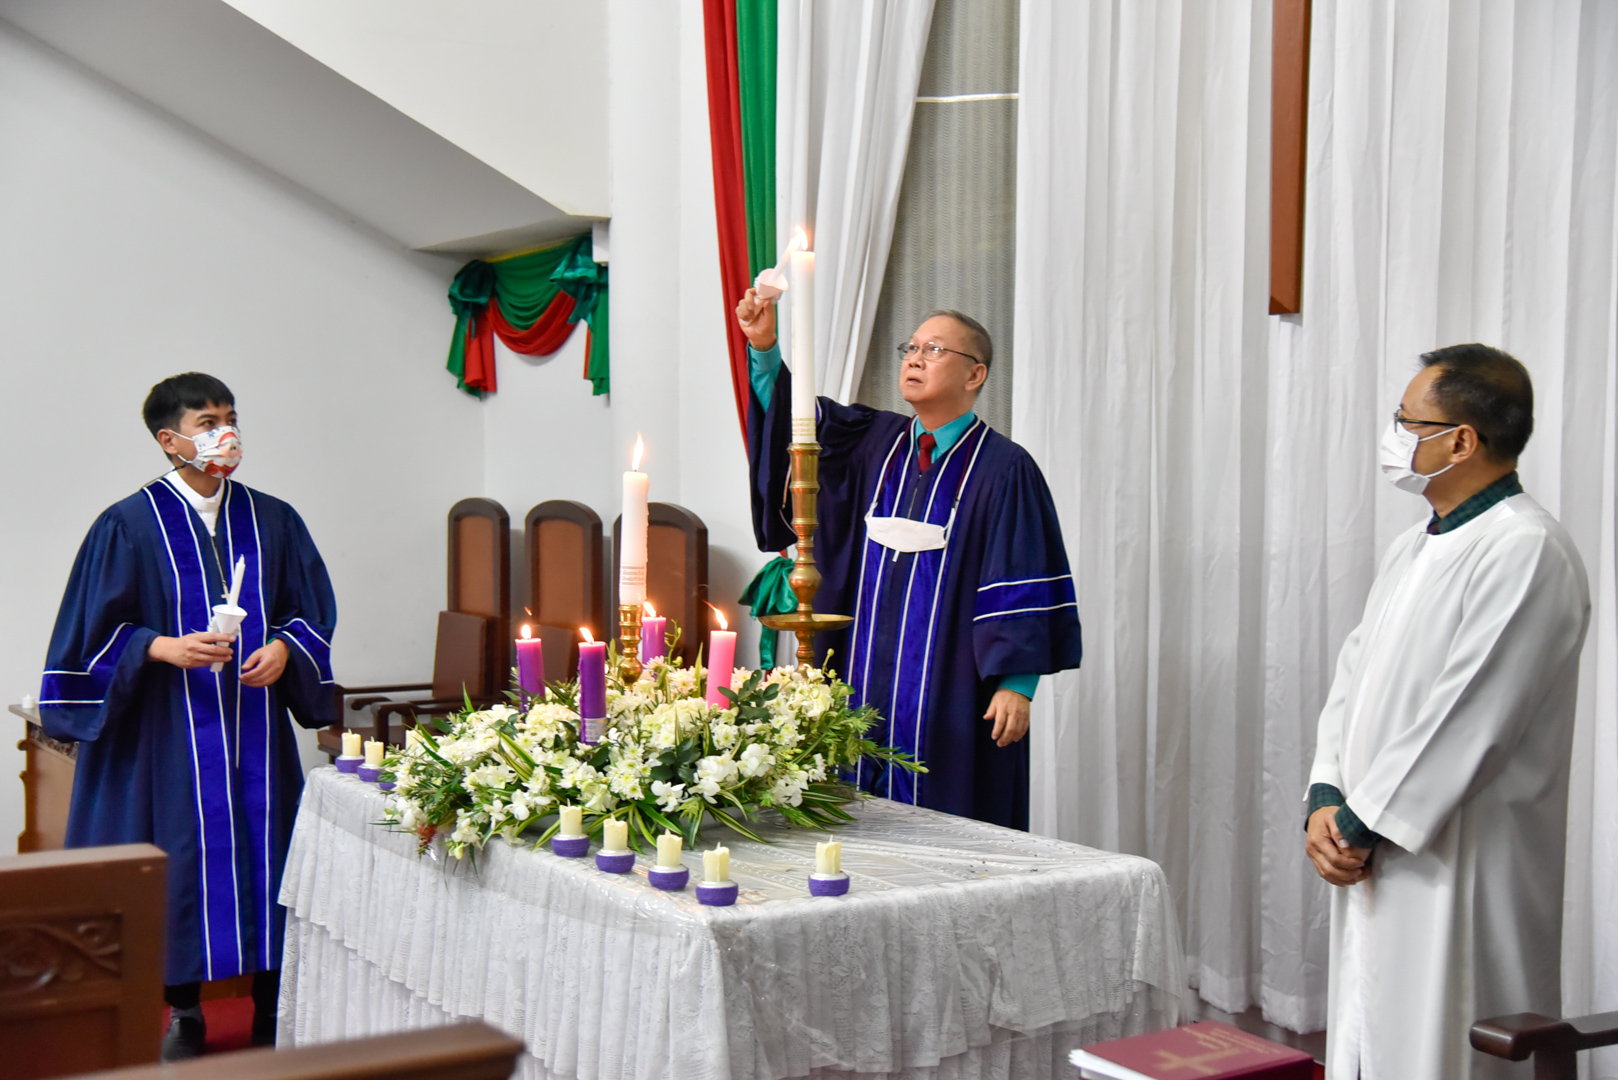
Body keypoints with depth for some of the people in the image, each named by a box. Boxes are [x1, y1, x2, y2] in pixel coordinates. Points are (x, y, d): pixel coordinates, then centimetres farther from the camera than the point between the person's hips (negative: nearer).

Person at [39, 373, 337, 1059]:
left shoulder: (273, 521, 7)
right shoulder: (129, 526, -2)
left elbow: (312, 613, 11)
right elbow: (97, 631, -3)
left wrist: (282, 647, -8)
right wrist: (162, 648, -19)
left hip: (255, 725, 3)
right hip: (171, 730, -3)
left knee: (263, 846, 3)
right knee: (182, 855, -1)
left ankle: (271, 1015, 14)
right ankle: (184, 1014, 16)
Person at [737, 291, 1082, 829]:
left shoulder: (1003, 469, -6)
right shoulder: (876, 443, 11)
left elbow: (1025, 585, -8)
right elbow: (793, 422, 2)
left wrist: (1017, 686, -13)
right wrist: (764, 346, -14)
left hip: (952, 694, -5)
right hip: (867, 683, 5)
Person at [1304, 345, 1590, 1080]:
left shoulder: (1525, 552, -16)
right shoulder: (1412, 550, 14)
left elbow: (1466, 722, -21)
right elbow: (1354, 680, 13)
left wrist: (1361, 826, -14)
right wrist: (1325, 802, -1)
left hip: (1461, 875, -9)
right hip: (1377, 863, 9)